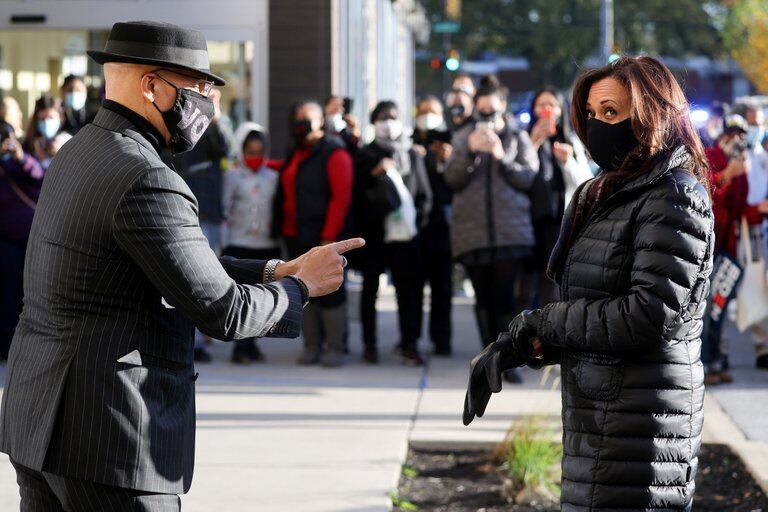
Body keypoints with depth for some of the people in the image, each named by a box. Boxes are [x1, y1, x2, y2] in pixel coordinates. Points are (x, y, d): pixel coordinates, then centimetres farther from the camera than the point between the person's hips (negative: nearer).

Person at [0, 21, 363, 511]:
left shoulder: (78, 156, 13)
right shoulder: (148, 183, -18)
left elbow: (187, 266, 18)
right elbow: (222, 313, -15)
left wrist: (275, 272, 9)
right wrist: (300, 285, 2)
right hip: (108, 436, -9)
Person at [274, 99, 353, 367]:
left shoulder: (334, 153, -8)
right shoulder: (295, 154, 16)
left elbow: (341, 197, -14)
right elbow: (285, 191, 29)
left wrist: (329, 237, -17)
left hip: (322, 237, -7)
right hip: (295, 236, 7)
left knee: (330, 293, -2)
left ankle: (335, 348, 5)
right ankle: (312, 347, 15)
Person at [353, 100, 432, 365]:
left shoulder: (412, 155, 12)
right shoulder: (365, 155, 6)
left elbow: (424, 194, 12)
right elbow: (356, 192, 0)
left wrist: (417, 219, 0)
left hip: (405, 232, 1)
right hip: (373, 233, -1)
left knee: (408, 288, -5)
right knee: (370, 287, 5)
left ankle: (409, 344, -4)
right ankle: (369, 344, 12)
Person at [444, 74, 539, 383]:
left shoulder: (518, 137, 10)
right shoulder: (464, 138, 12)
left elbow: (529, 178, 0)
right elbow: (452, 179, 1)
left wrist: (502, 158, -14)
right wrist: (469, 151, -15)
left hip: (510, 230, -2)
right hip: (472, 229, 2)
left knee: (504, 295, -10)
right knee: (483, 297, 4)